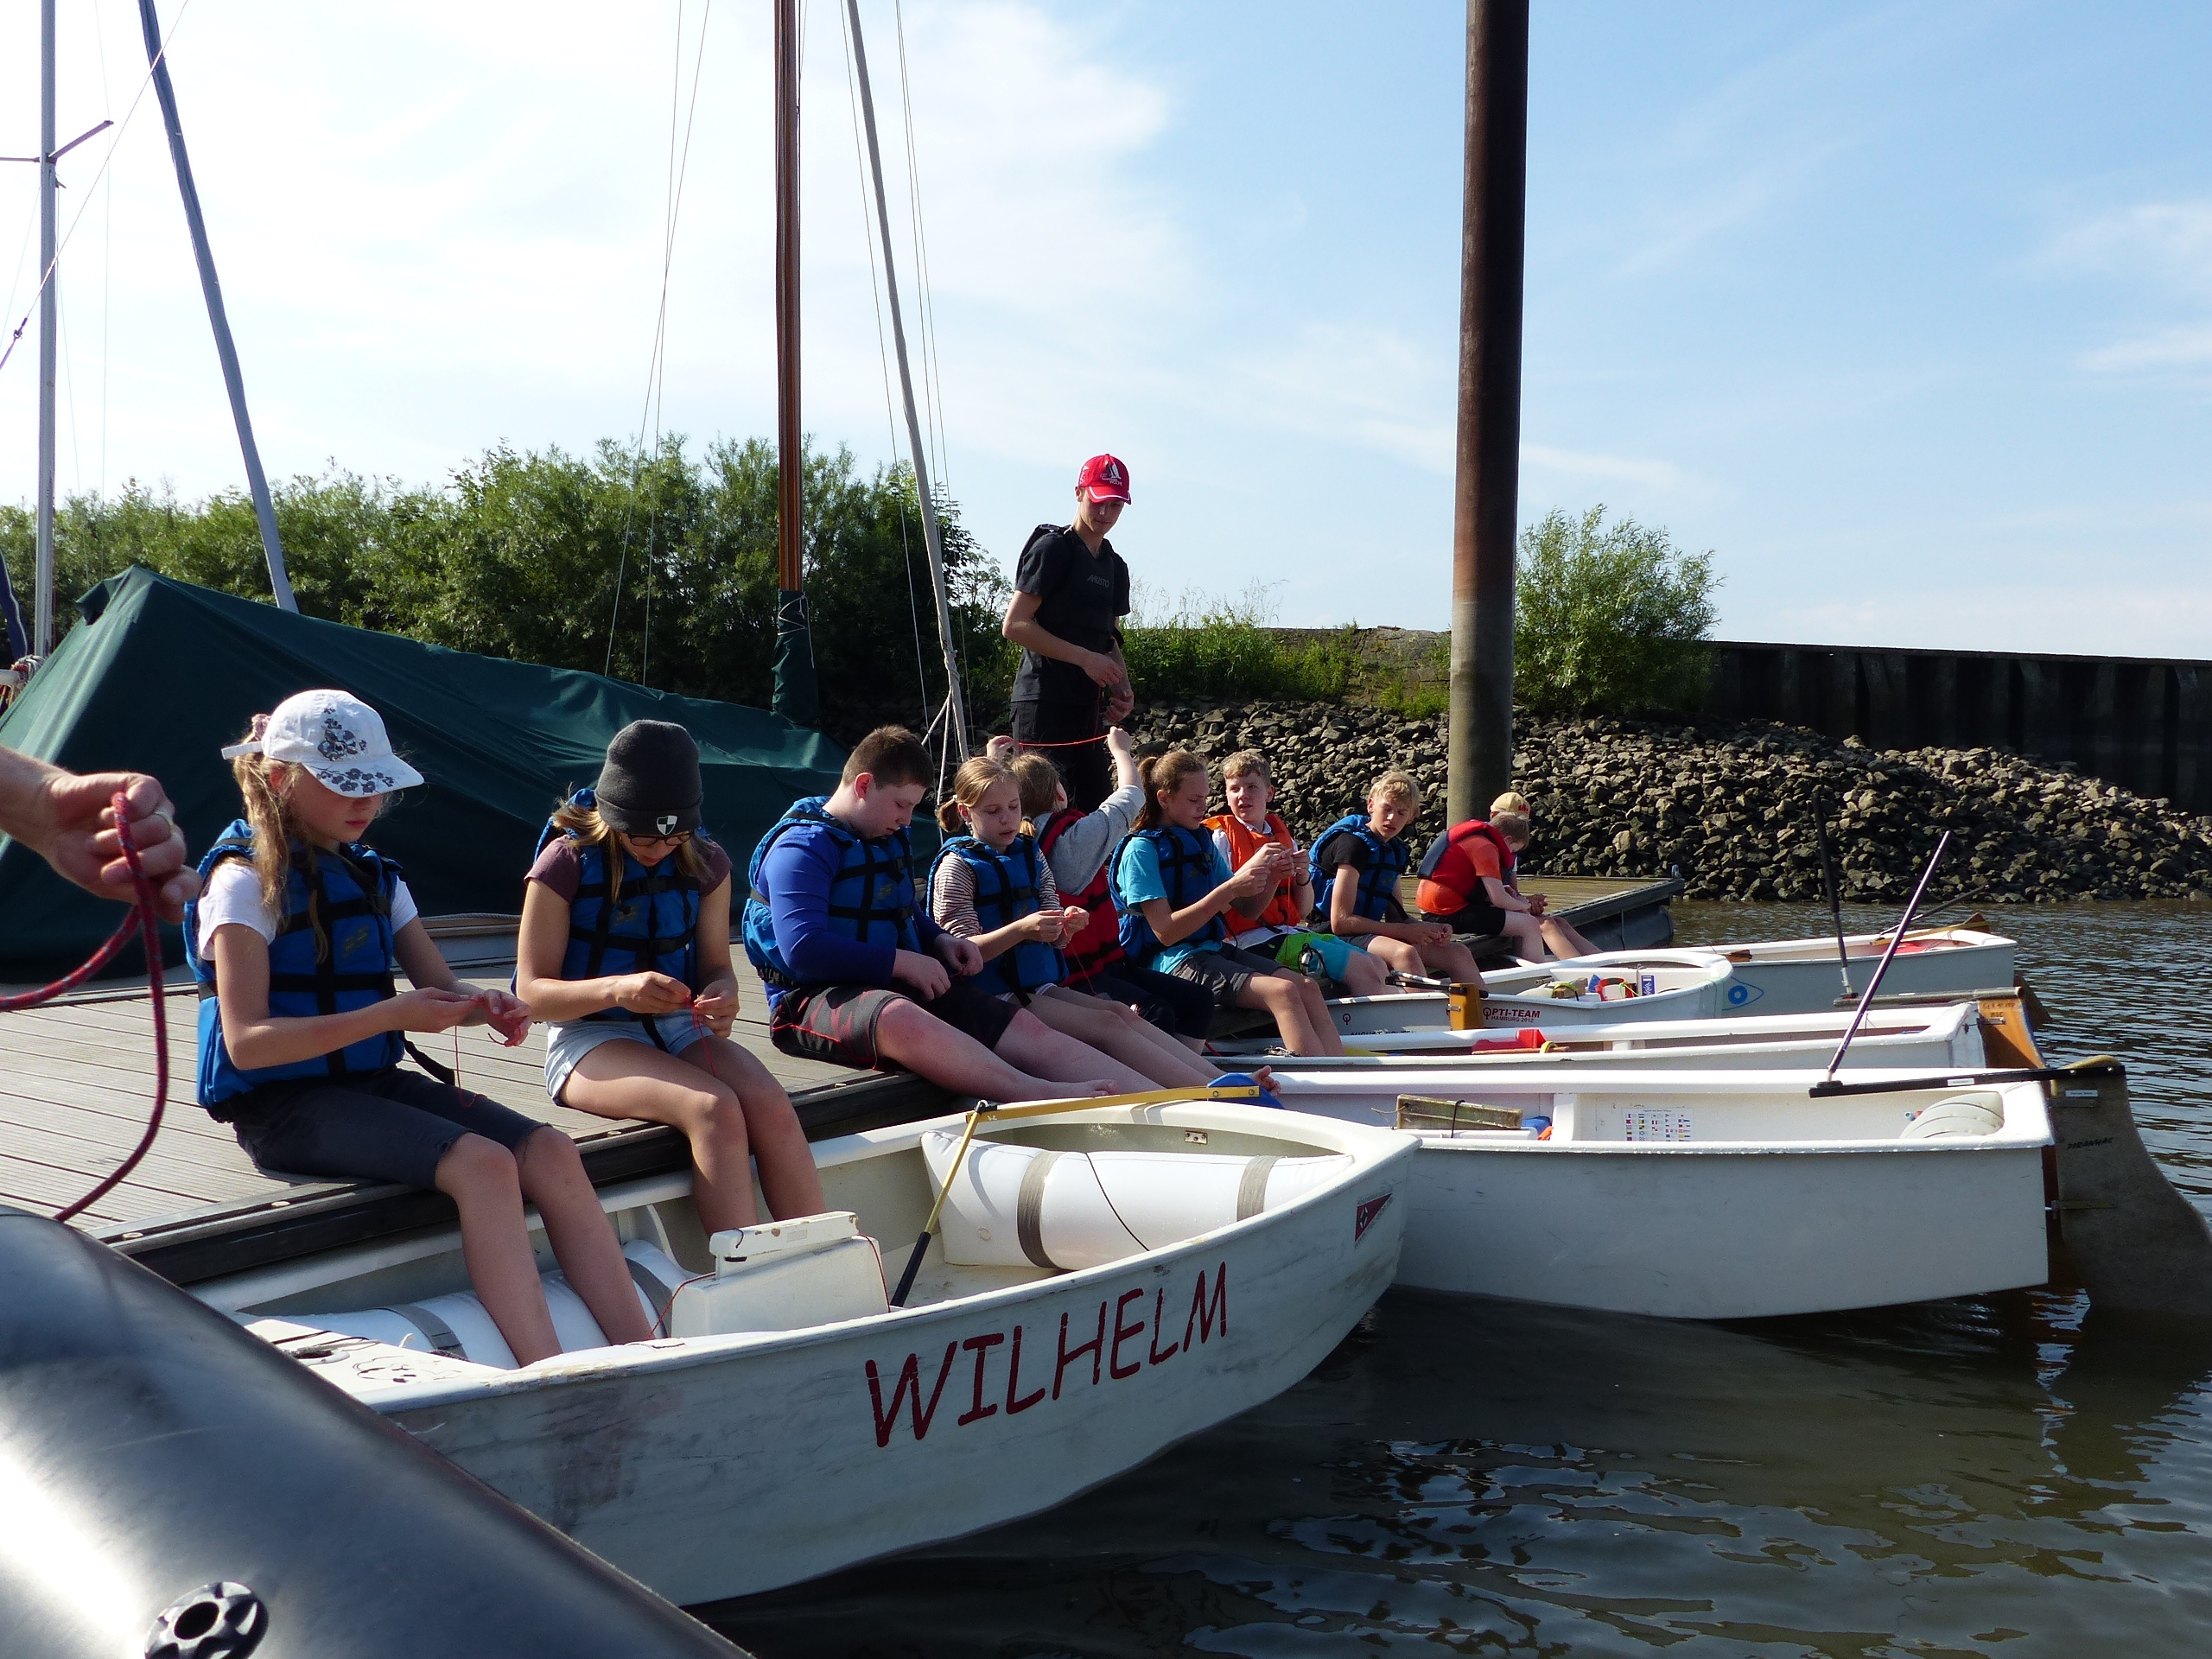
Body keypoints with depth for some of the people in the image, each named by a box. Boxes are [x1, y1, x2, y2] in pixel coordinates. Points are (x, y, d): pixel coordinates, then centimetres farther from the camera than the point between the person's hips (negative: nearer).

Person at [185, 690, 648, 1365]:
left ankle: (643, 1356, -20)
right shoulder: (247, 880, -8)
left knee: (551, 1152, -17)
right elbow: (247, 1042, -18)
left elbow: (440, 986, 15)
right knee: (482, 1163, -30)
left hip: (375, 1083, 7)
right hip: (285, 1105, -7)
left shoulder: (372, 873, 14)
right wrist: (390, 1015, -27)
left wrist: (487, 1005, -10)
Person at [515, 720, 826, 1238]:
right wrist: (616, 989, -29)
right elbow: (532, 991, -10)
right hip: (589, 1039, -4)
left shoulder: (705, 862, 4)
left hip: (679, 1029, 4)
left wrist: (723, 993, -17)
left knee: (771, 1106, -28)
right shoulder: (567, 862, -9)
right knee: (715, 1108, -33)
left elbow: (716, 964, 10)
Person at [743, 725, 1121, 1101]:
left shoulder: (891, 839, 19)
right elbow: (802, 950, -24)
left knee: (1024, 1027, -11)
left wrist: (941, 941, 10)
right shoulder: (802, 847, -11)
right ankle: (1042, 1094, -53)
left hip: (898, 985, 9)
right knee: (899, 1017, -43)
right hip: (819, 997, -8)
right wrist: (902, 961, -18)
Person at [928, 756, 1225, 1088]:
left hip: (1041, 986, 6)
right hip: (995, 996, -6)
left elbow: (1053, 938, 13)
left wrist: (1066, 926, -12)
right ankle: (1214, 1092, -31)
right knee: (1107, 1024, -22)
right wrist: (1020, 929, -27)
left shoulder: (1030, 855, 15)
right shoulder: (958, 865, -5)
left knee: (1124, 1012, -17)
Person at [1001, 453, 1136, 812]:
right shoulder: (1053, 547, -5)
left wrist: (1121, 689, 3)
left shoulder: (1115, 566, 18)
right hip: (1044, 699, -8)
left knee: (1095, 803, 8)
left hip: (1088, 704, 8)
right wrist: (1085, 658, -16)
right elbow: (1015, 625, -13)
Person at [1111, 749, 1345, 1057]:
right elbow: (1166, 932, -17)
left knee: (1307, 987, -14)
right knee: (1282, 991, -26)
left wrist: (1271, 878, -2)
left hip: (1215, 950, 8)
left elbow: (1248, 910, 19)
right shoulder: (1142, 850, -7)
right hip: (1172, 960, -7)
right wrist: (1231, 888, -20)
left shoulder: (1203, 841, 16)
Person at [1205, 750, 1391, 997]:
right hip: (1255, 939, -7)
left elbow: (1304, 911, 12)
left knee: (1378, 968, -3)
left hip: (1292, 932, 7)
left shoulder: (1283, 835, 15)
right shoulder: (1222, 835, -2)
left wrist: (1303, 876, -7)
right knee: (1363, 971, -17)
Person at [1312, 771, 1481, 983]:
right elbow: (1340, 922, -19)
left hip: (1372, 934, 9)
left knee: (1457, 952, 1)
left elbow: (1395, 917, 17)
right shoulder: (1353, 842, -13)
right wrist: (1406, 931, -17)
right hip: (1339, 940, -9)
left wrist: (1429, 929, -4)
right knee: (1404, 952, -35)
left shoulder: (1395, 851, 14)